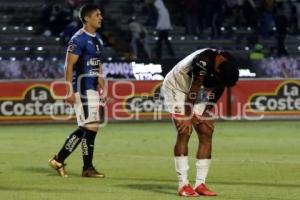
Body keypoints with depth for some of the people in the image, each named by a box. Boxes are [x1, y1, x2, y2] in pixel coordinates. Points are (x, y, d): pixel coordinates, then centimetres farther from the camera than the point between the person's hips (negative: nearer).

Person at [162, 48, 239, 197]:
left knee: (206, 132, -2)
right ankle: (183, 185, -15)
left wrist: (207, 113, -1)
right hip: (176, 87, -7)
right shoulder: (204, 61, -36)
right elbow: (194, 89, -27)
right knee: (184, 132, -16)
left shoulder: (227, 67, -15)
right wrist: (188, 117, -19)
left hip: (198, 93, 7)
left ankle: (200, 184, 0)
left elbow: (216, 91, -1)